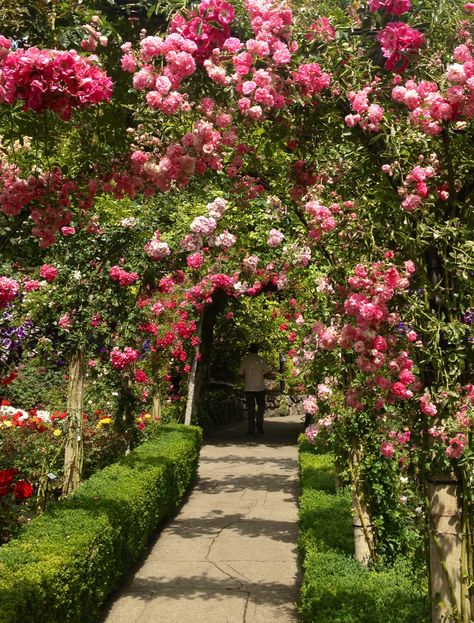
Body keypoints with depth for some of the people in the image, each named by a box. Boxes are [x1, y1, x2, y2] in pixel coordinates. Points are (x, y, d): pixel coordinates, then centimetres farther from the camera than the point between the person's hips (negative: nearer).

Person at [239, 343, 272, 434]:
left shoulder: (244, 360, 1)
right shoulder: (261, 359, -3)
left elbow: (241, 374, 3)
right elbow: (268, 372, -5)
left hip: (249, 388, 1)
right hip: (260, 387, -1)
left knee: (250, 408, 5)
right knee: (261, 406, 13)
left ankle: (251, 429, 4)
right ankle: (260, 426, 6)